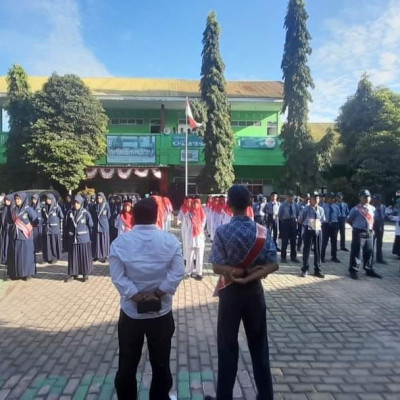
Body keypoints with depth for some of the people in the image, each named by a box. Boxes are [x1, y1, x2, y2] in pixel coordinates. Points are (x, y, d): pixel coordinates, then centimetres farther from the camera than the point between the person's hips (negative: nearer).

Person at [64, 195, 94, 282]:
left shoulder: (85, 213, -7)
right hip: (72, 238, 3)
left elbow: (90, 225, -2)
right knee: (73, 256, 7)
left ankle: (85, 274, 14)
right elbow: (67, 225, 14)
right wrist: (69, 232, 5)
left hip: (83, 238, -3)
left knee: (84, 256, 3)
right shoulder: (70, 213, 3)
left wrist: (83, 230, 4)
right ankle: (73, 273, 20)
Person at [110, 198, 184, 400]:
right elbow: (177, 272, -15)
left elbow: (117, 276, -14)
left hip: (131, 311, 1)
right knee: (161, 364, 17)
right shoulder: (170, 240, -8)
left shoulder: (120, 242, -8)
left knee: (127, 364, 19)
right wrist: (157, 293, -12)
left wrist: (136, 296, -12)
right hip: (161, 311, 0)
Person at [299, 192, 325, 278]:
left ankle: (317, 270, 20)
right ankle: (305, 269, 16)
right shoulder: (306, 209, -6)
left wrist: (318, 224, 7)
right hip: (308, 231, -4)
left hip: (318, 231, 4)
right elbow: (300, 221, 2)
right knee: (306, 250, 4)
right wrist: (307, 225, 5)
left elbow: (323, 220, 20)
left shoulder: (321, 209, 6)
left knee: (318, 251, 8)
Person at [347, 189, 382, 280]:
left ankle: (369, 270, 29)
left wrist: (371, 229, 12)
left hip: (369, 232, 6)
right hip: (359, 232, -6)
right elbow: (348, 220, -1)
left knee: (368, 251, 15)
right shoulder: (356, 209, -10)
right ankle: (353, 270, 9)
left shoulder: (372, 208, 9)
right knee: (356, 251, -1)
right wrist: (356, 226, 5)